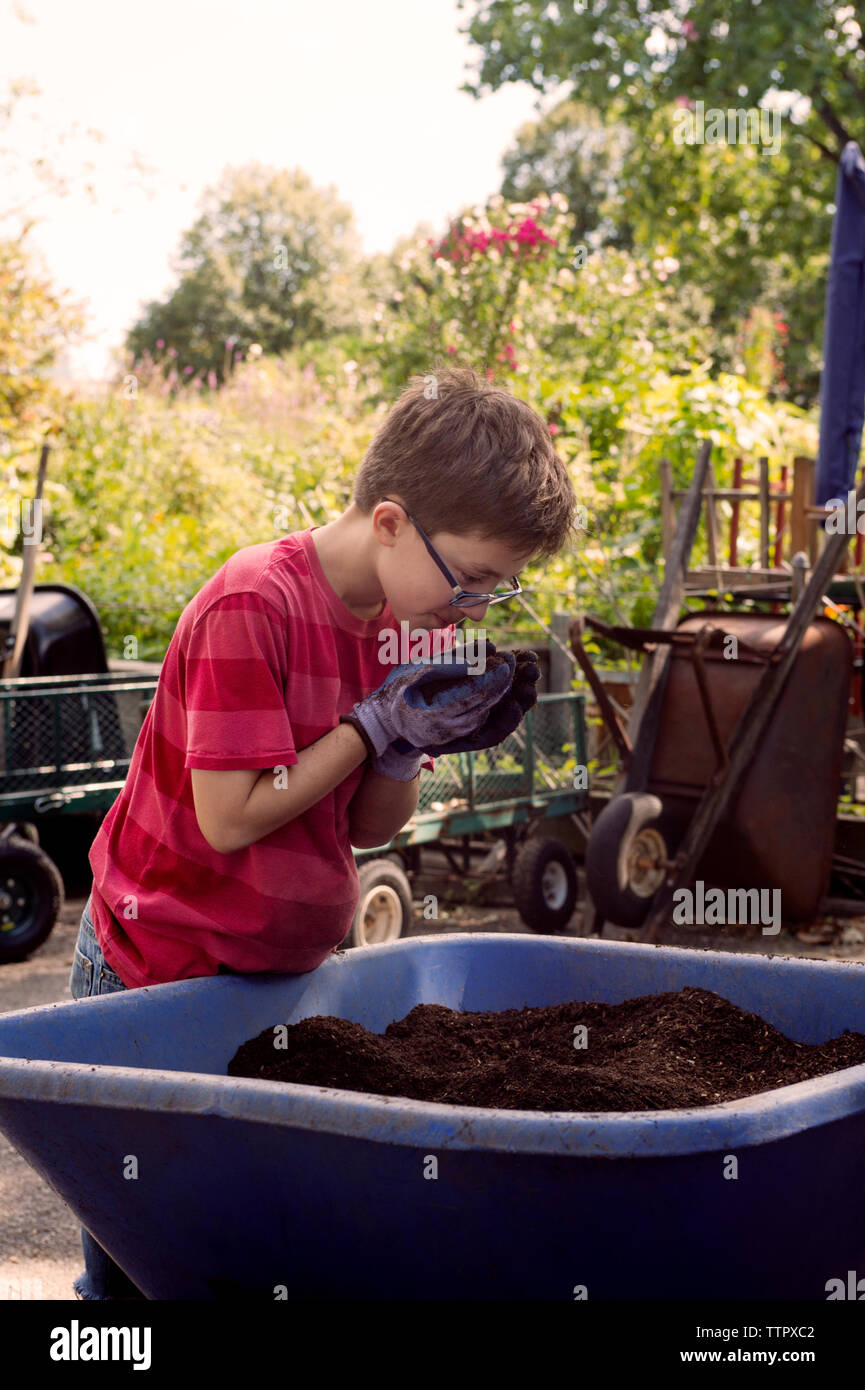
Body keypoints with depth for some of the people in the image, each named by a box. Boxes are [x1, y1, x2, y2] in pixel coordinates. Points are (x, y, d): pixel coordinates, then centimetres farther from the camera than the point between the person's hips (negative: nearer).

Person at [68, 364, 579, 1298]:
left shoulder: (398, 623, 1)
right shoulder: (251, 606, -22)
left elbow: (369, 828, 4)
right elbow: (231, 817, -25)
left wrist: (416, 742, -15)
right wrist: (382, 722, -21)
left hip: (284, 972, 7)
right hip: (155, 982, -7)